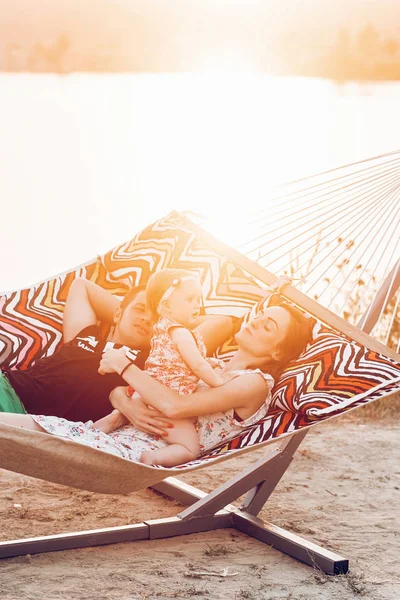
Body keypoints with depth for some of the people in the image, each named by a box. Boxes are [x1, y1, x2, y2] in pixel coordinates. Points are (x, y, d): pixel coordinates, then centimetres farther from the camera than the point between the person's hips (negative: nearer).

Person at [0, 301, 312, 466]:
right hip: (118, 433, 8)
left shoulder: (255, 383, -2)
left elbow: (174, 407, -19)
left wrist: (123, 364, -6)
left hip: (140, 452, -8)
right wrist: (128, 407, -6)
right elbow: (117, 390, 20)